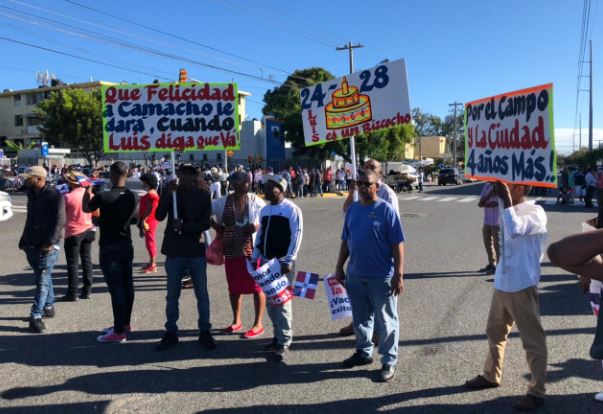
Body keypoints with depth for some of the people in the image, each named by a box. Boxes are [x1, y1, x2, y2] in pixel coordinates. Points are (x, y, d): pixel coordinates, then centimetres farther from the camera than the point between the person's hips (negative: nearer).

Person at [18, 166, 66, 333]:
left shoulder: (54, 195, -14)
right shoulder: (32, 194, 13)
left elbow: (60, 220, -20)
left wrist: (51, 242, -25)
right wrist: (24, 239, 18)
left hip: (46, 247, -8)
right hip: (32, 245, 8)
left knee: (43, 281, -6)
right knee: (44, 279, 18)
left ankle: (36, 317, -6)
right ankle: (48, 307, 30)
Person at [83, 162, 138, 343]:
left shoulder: (103, 197, -17)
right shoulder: (133, 197, -1)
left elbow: (86, 208, 1)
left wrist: (88, 189, 18)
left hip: (109, 248, -6)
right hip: (126, 245, 6)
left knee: (116, 288, -4)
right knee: (127, 285, 14)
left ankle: (119, 331, 0)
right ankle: (125, 323, 27)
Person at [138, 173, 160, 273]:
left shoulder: (151, 194, -16)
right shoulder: (150, 193, 18)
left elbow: (149, 209, -22)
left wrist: (143, 220, -23)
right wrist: (142, 220, 23)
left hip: (148, 222, -11)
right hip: (147, 221, 11)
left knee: (150, 242, -7)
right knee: (149, 242, 15)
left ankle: (152, 266, -4)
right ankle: (151, 264, 23)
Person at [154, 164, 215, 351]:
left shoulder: (203, 196, -1)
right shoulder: (170, 193, 3)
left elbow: (205, 223, -7)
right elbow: (159, 216, -10)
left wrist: (183, 226, -19)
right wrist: (169, 193, -19)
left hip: (196, 251, -1)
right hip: (174, 251, 1)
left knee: (202, 294, 6)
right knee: (172, 295, 9)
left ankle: (205, 332, 17)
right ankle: (171, 332, 21)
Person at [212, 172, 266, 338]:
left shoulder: (255, 201, -6)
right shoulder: (223, 202, 0)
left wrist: (257, 226, -18)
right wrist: (221, 232, 1)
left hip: (252, 249, -3)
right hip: (232, 250, 3)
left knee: (256, 286, 2)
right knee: (234, 287, 14)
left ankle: (258, 324, 14)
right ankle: (236, 321, 31)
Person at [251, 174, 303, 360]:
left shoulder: (291, 209, -9)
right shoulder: (265, 210, 13)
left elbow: (296, 236, -13)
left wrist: (288, 261, -18)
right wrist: (255, 257, 11)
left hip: (282, 263, -7)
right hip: (266, 262, 7)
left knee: (282, 302, -3)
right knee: (270, 301, 13)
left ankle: (284, 341, 8)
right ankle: (278, 336, 26)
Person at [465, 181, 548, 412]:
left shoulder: (536, 212, -15)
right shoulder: (510, 210, 10)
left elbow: (515, 230, -35)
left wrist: (506, 200, -28)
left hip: (523, 287, -9)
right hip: (502, 284, 9)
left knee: (533, 340, 4)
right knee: (494, 332, 21)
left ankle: (537, 391, 17)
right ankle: (491, 376, 38)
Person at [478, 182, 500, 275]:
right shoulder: (486, 186, 6)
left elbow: (496, 204, -21)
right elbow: (480, 203, 0)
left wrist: (484, 204, -10)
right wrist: (489, 195, -16)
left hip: (497, 221, -7)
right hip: (487, 221, 7)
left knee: (497, 244, 1)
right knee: (487, 243, 15)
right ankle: (491, 264, 29)